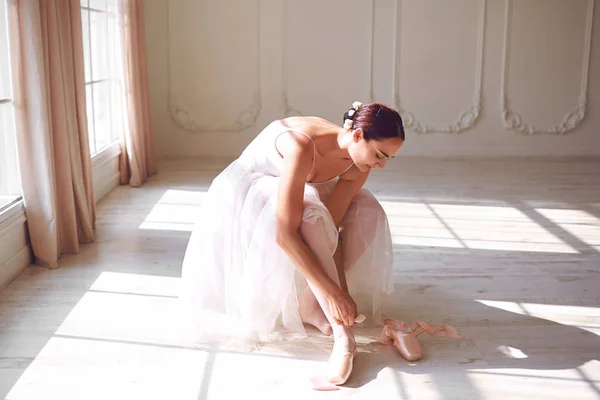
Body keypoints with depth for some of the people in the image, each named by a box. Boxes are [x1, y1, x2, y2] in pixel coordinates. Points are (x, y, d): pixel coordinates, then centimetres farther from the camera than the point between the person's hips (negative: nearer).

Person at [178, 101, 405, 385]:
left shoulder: (357, 165, -18)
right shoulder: (302, 145, -40)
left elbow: (331, 228, -17)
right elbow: (284, 233, -44)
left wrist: (342, 292, -24)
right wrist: (333, 291, -41)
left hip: (286, 189, 7)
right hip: (245, 196, -7)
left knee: (364, 212, -10)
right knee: (309, 219, -34)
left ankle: (310, 308, -11)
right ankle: (341, 334, -28)